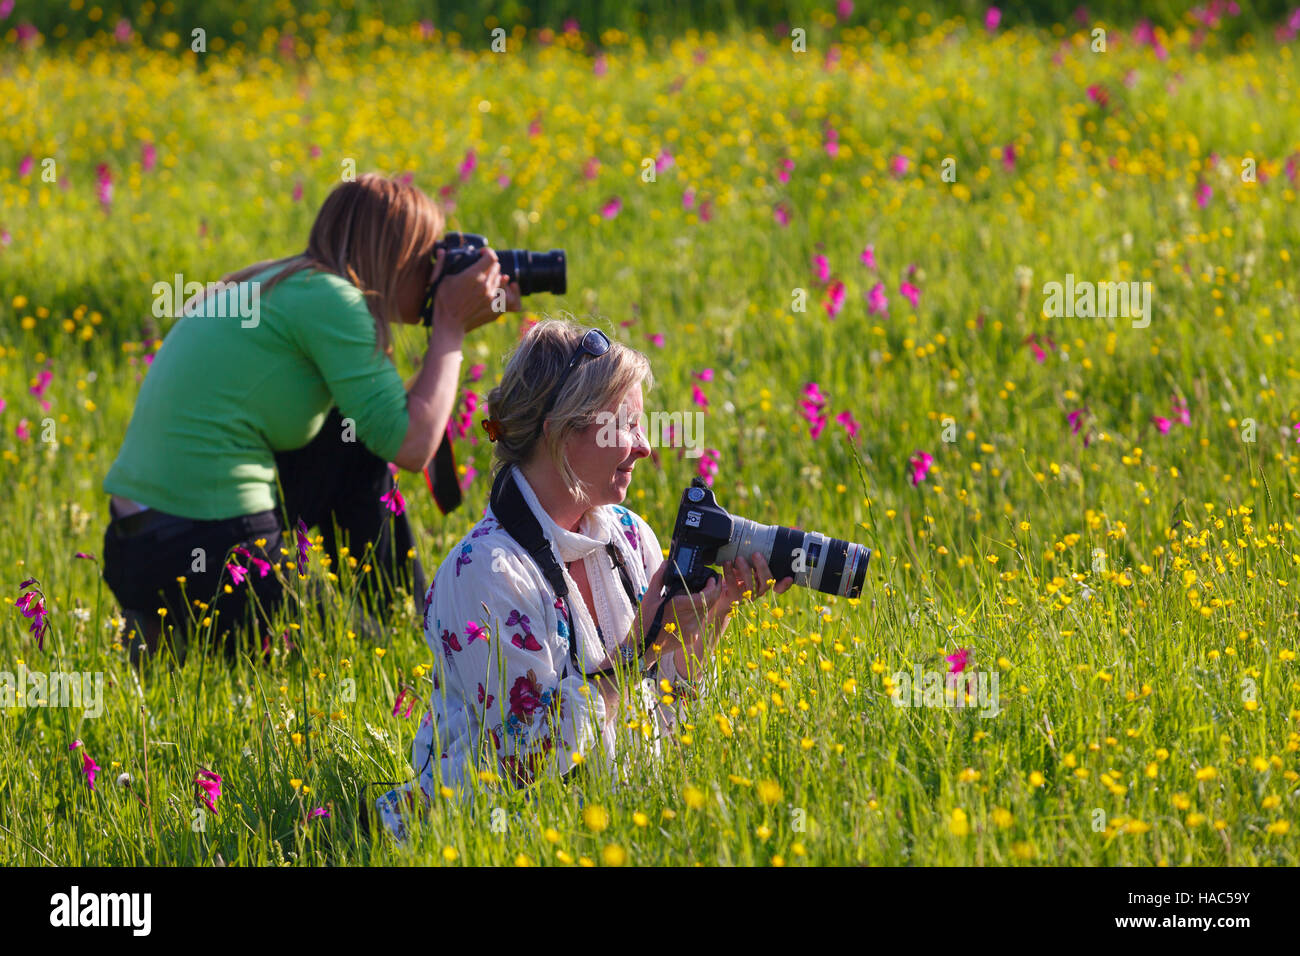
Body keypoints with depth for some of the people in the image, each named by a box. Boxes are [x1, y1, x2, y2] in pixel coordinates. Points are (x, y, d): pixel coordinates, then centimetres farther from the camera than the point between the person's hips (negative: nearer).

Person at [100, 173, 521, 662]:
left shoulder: (272, 285, 18)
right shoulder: (330, 299, -9)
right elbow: (411, 448, -11)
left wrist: (451, 330, 21)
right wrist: (450, 328, 0)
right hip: (211, 560, -9)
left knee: (359, 440, 21)